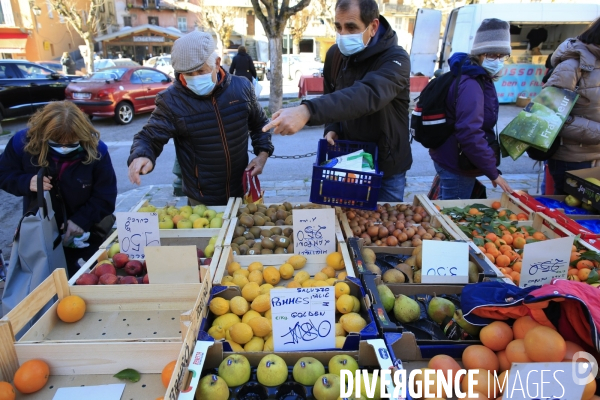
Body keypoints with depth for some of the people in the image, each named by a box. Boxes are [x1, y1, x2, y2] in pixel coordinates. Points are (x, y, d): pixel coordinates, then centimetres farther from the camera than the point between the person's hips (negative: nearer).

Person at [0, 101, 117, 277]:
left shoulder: (95, 149, -21)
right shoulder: (23, 142, -17)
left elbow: (106, 195, -16)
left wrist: (82, 220, -27)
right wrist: (26, 182, -23)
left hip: (89, 231, -1)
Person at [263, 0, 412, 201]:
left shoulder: (395, 59, -22)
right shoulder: (335, 54, -3)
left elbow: (367, 95, -43)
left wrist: (306, 111, -56)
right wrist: (331, 128, -10)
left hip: (386, 167, -4)